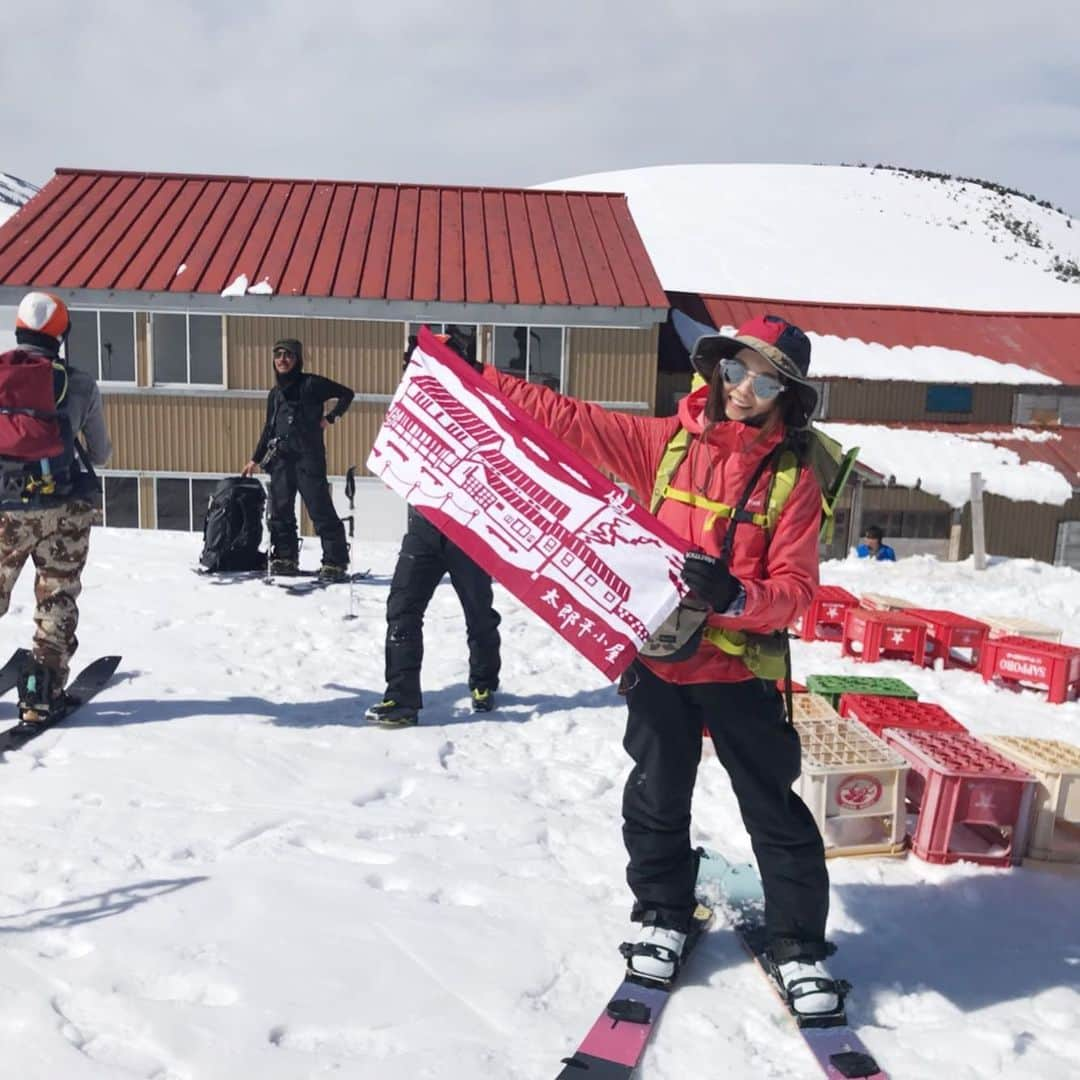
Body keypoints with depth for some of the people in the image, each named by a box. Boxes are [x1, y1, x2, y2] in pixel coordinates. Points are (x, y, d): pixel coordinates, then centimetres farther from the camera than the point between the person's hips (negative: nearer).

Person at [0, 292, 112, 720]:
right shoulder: (80, 384, -3)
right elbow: (100, 455, 4)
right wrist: (102, 447, 26)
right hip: (66, 506, -1)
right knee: (57, 597, 8)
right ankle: (42, 692, 8)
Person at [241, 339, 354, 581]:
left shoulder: (311, 384, 0)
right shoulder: (274, 393, 17)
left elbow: (346, 394, 2)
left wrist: (330, 417, -8)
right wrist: (255, 459, 22)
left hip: (308, 457, -6)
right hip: (280, 459, 6)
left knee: (321, 510, -8)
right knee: (280, 511, 6)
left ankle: (335, 562, -6)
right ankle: (285, 558, 15)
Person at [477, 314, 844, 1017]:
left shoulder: (795, 478, -7)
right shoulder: (668, 443, -1)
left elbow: (796, 588, -9)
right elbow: (570, 420, 2)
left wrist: (735, 597, -30)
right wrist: (474, 377, 1)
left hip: (740, 669, -2)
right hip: (659, 657, 2)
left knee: (774, 808, 9)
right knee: (657, 797, 16)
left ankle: (799, 944, 30)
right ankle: (663, 914, 39)